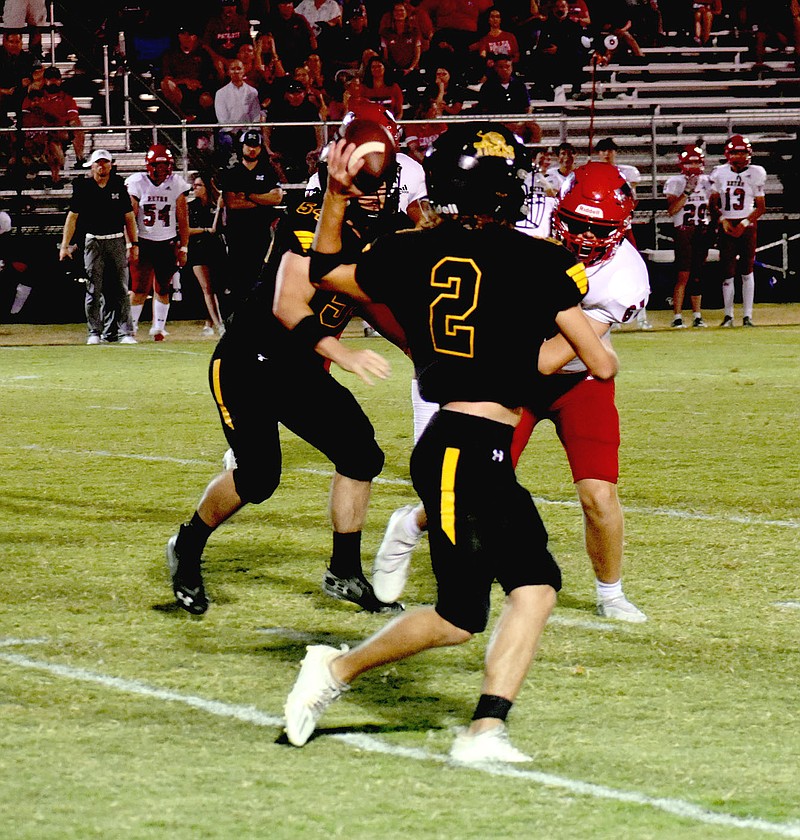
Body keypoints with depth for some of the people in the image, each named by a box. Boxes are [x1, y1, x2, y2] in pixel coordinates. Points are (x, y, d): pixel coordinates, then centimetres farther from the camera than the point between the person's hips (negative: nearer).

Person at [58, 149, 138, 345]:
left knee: (120, 290, -2)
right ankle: (94, 333, 6)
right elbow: (72, 217, 3)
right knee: (94, 290, -1)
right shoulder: (83, 187, 2)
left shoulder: (119, 186, 6)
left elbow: (129, 217, 10)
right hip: (93, 242, -1)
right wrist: (65, 245, -3)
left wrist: (134, 244, 5)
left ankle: (124, 332, -2)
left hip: (116, 242, 1)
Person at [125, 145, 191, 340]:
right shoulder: (137, 183, -4)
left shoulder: (176, 184, 1)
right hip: (143, 242, -2)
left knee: (162, 289, 4)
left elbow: (183, 219, 5)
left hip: (167, 243, 2)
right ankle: (130, 327, 1)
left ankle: (159, 328, 14)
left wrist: (184, 247, 2)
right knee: (140, 289, -9)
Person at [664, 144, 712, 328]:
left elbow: (712, 207, 20)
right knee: (683, 275, -11)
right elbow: (672, 210, -12)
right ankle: (677, 317, -10)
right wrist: (687, 192, -19)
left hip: (703, 232, 4)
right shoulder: (675, 182, -1)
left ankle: (697, 316, 11)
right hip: (683, 233, -4)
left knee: (697, 276, 7)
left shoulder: (706, 182, 13)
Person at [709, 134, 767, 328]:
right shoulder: (720, 174, 3)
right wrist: (722, 221, -7)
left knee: (747, 271, 0)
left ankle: (747, 315, 3)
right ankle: (728, 315, 8)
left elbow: (761, 207, 1)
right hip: (726, 225, 1)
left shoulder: (755, 174, -1)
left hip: (747, 226, -1)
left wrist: (744, 223, -11)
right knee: (727, 272, 0)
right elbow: (713, 204, 9)